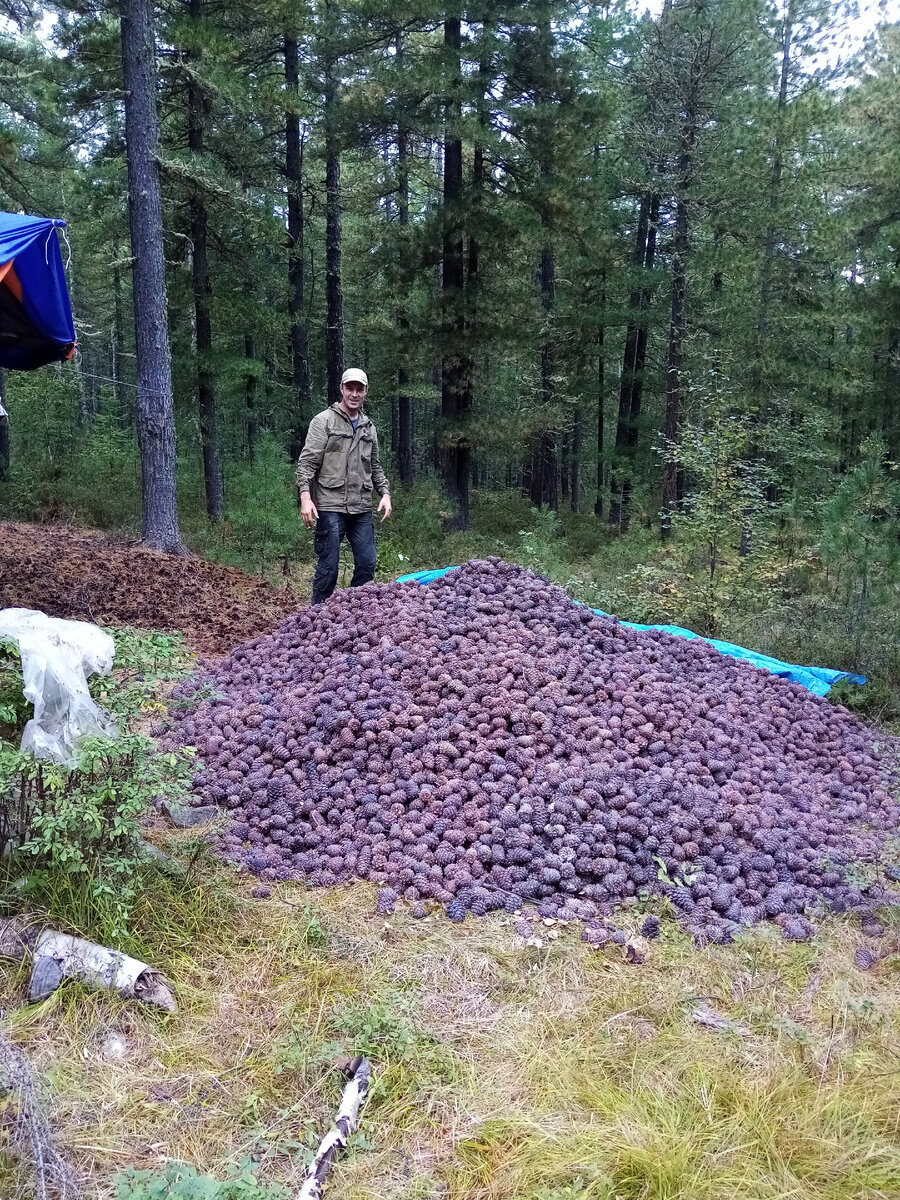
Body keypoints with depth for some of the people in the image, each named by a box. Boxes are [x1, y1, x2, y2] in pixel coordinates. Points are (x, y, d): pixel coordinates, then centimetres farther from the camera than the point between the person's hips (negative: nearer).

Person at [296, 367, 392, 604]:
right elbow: (307, 462, -8)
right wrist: (305, 495, -19)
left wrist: (385, 492, 9)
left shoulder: (368, 427, 16)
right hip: (330, 507, -6)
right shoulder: (323, 421, -2)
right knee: (328, 568, -2)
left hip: (362, 508, 6)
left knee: (367, 565, 6)